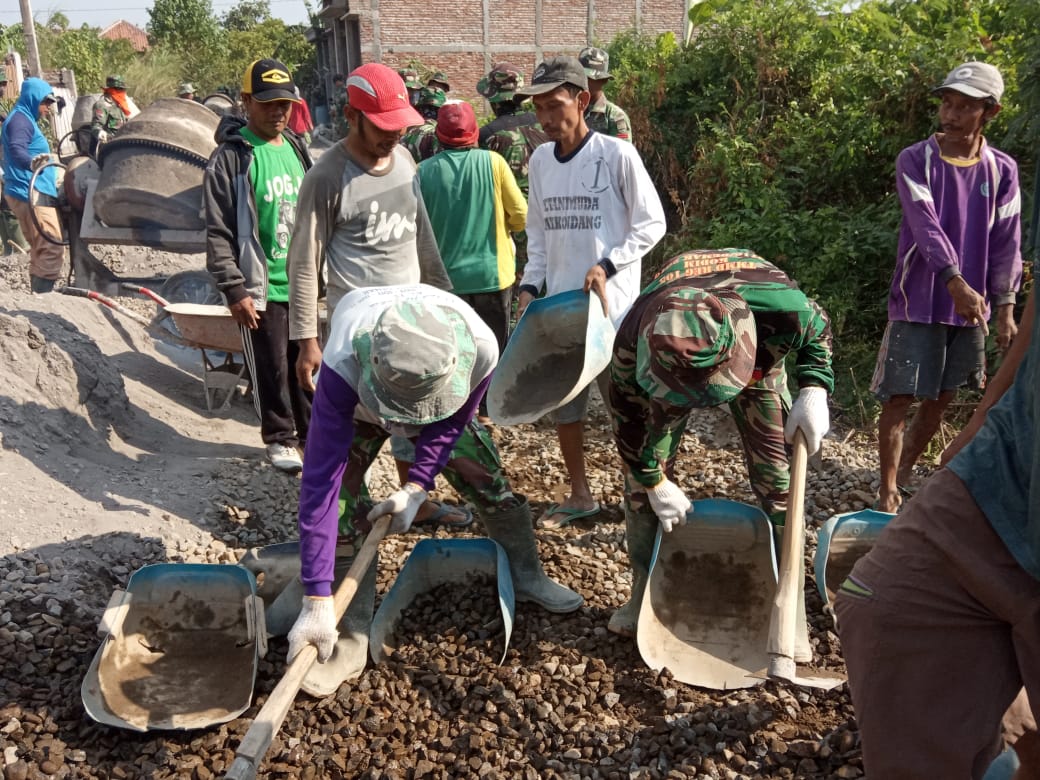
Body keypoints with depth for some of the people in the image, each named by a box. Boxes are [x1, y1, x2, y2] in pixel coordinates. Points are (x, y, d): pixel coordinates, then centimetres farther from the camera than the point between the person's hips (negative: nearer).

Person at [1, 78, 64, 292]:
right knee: (53, 251, -18)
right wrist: (31, 163, -49)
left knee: (40, 251, 16)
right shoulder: (20, 119, -10)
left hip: (33, 193, 11)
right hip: (32, 194, -11)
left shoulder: (27, 119, 21)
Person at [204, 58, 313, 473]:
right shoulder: (231, 157, -9)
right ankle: (280, 438, 20)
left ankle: (312, 431, 28)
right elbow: (219, 232, -10)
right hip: (261, 287, -5)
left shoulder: (296, 149, 10)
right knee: (272, 370, 3)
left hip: (302, 282, 5)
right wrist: (234, 289, -14)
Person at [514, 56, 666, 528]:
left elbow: (651, 224, -6)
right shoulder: (540, 160, 7)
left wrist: (607, 266, -17)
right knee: (563, 405, 12)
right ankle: (579, 494, 29)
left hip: (611, 306, -5)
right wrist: (530, 285, 3)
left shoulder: (616, 154, -9)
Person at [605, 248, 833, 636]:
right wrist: (655, 483, -16)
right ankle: (645, 591, 10)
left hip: (759, 358, 0)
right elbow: (628, 416, -22)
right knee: (643, 472, -7)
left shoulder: (782, 307, -44)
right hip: (668, 364, 0)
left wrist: (813, 391, -29)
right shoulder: (634, 338, -42)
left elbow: (819, 330, -15)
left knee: (777, 473, -7)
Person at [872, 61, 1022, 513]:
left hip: (971, 308, 4)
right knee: (899, 398, -4)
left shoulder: (1003, 170, 5)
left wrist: (1005, 307, -3)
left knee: (940, 400, 12)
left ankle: (905, 473, 30)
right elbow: (925, 224, -19)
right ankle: (888, 491, 7)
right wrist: (955, 281, -33)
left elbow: (1006, 242, 4)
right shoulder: (915, 161, -6)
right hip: (918, 304, -4)